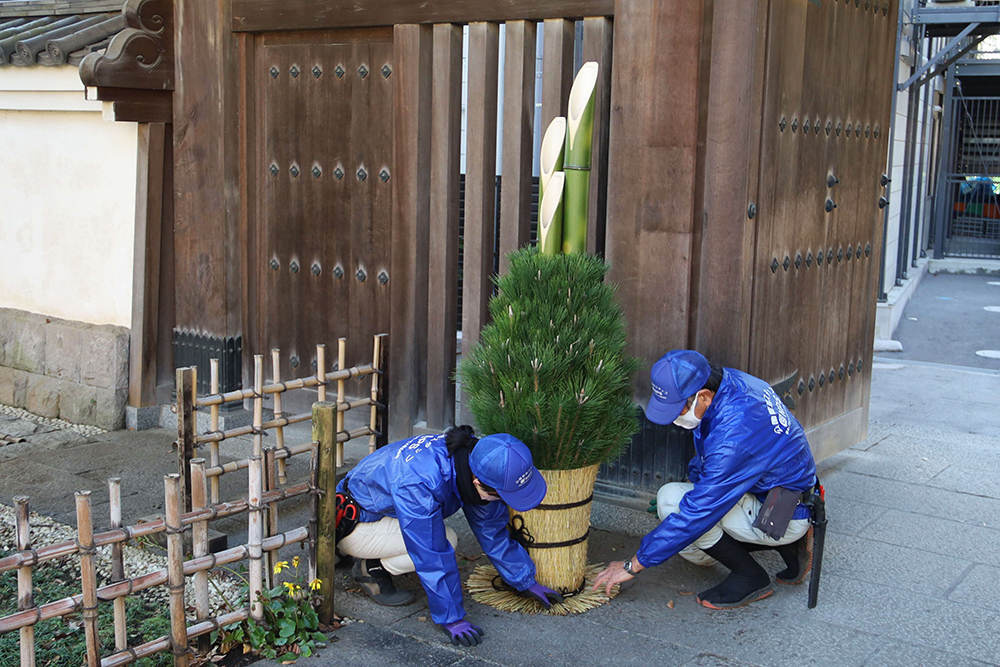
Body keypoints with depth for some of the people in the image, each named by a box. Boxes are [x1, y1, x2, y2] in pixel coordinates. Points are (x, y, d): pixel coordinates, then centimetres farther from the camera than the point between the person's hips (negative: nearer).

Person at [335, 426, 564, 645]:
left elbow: (492, 530, -2)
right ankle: (370, 569, -5)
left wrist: (526, 582, 4)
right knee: (443, 541, -22)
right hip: (355, 526, -8)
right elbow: (432, 556, -32)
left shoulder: (474, 460, -16)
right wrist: (452, 619, -25)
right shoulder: (420, 483, -39)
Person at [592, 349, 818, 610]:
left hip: (782, 516, -10)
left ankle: (750, 577, -8)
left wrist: (634, 564, -22)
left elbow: (700, 510, -29)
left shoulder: (735, 433, -34)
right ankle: (788, 544, 13)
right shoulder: (729, 381, -7)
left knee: (670, 499, -21)